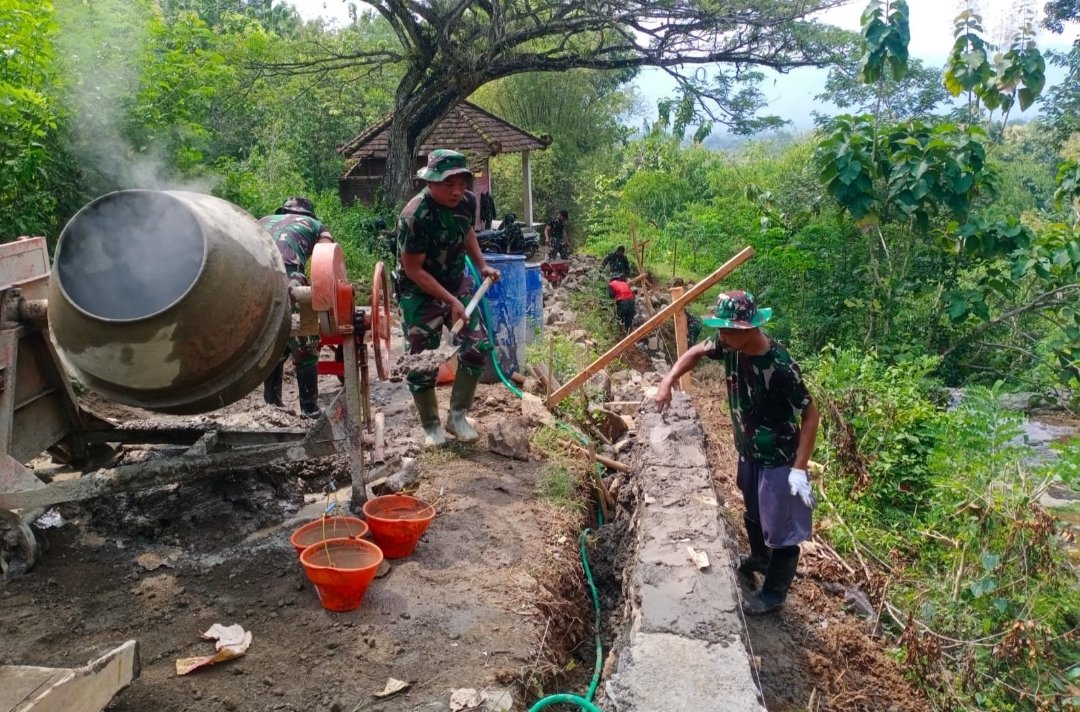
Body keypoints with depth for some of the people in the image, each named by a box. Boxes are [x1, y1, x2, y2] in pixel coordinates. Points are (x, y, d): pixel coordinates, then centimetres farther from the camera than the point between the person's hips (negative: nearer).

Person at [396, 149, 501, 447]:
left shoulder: (467, 201, -9)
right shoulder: (414, 216, -28)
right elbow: (414, 270, -22)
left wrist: (482, 266, 3)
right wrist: (450, 301, -23)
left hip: (457, 282, 6)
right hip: (419, 293, -6)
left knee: (478, 346, -2)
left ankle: (457, 417, 12)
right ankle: (431, 427, 18)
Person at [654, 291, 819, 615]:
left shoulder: (780, 367, -33)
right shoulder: (731, 345, -13)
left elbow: (810, 414, -24)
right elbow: (697, 351, 7)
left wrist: (800, 469, -26)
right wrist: (668, 381, -6)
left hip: (778, 460, -7)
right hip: (748, 452, 8)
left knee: (781, 530, 11)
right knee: (753, 514, 30)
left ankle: (774, 592, 32)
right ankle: (759, 558, 57)